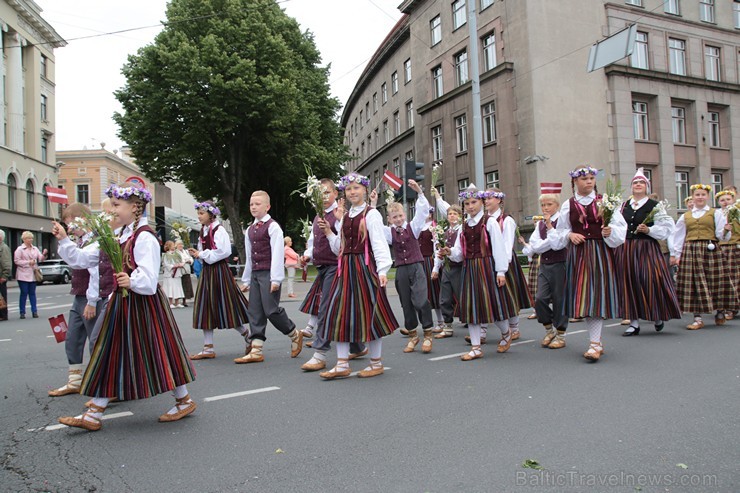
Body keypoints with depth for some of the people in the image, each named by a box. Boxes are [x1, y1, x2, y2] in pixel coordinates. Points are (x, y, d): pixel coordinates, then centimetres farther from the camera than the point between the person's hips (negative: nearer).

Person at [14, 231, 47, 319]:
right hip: (23, 275, -4)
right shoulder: (20, 249, -1)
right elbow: (16, 261, -7)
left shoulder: (35, 249, 11)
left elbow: (40, 259, 4)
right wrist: (28, 262, -15)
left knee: (32, 293, 6)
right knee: (24, 293, -2)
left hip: (33, 274, 4)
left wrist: (44, 255, -16)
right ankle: (22, 312, 5)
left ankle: (34, 311, 7)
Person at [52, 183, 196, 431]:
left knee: (158, 352, 1)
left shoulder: (144, 237, -14)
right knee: (111, 355, 9)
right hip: (123, 302, 8)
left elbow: (148, 279, -20)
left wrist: (132, 282, -37)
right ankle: (93, 414, 16)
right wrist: (64, 240, 9)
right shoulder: (118, 236, 11)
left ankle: (184, 401, 18)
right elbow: (84, 257, 14)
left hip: (144, 303, -8)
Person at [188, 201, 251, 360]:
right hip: (207, 271, 8)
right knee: (205, 308, 6)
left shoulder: (218, 230, -10)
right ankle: (208, 348, 10)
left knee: (228, 306, -3)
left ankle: (249, 337, 16)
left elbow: (224, 251, -20)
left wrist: (202, 254, -15)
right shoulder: (203, 231, 14)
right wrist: (197, 254, 0)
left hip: (219, 271, -8)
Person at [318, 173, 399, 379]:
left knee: (368, 313, 0)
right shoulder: (345, 217, 15)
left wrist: (382, 270, -22)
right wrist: (328, 233, 3)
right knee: (340, 313, 3)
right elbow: (340, 248, 16)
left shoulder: (371, 214, -5)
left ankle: (376, 363, 15)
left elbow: (379, 244, -13)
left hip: (364, 267, -7)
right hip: (345, 269, 7)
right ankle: (342, 365, 11)